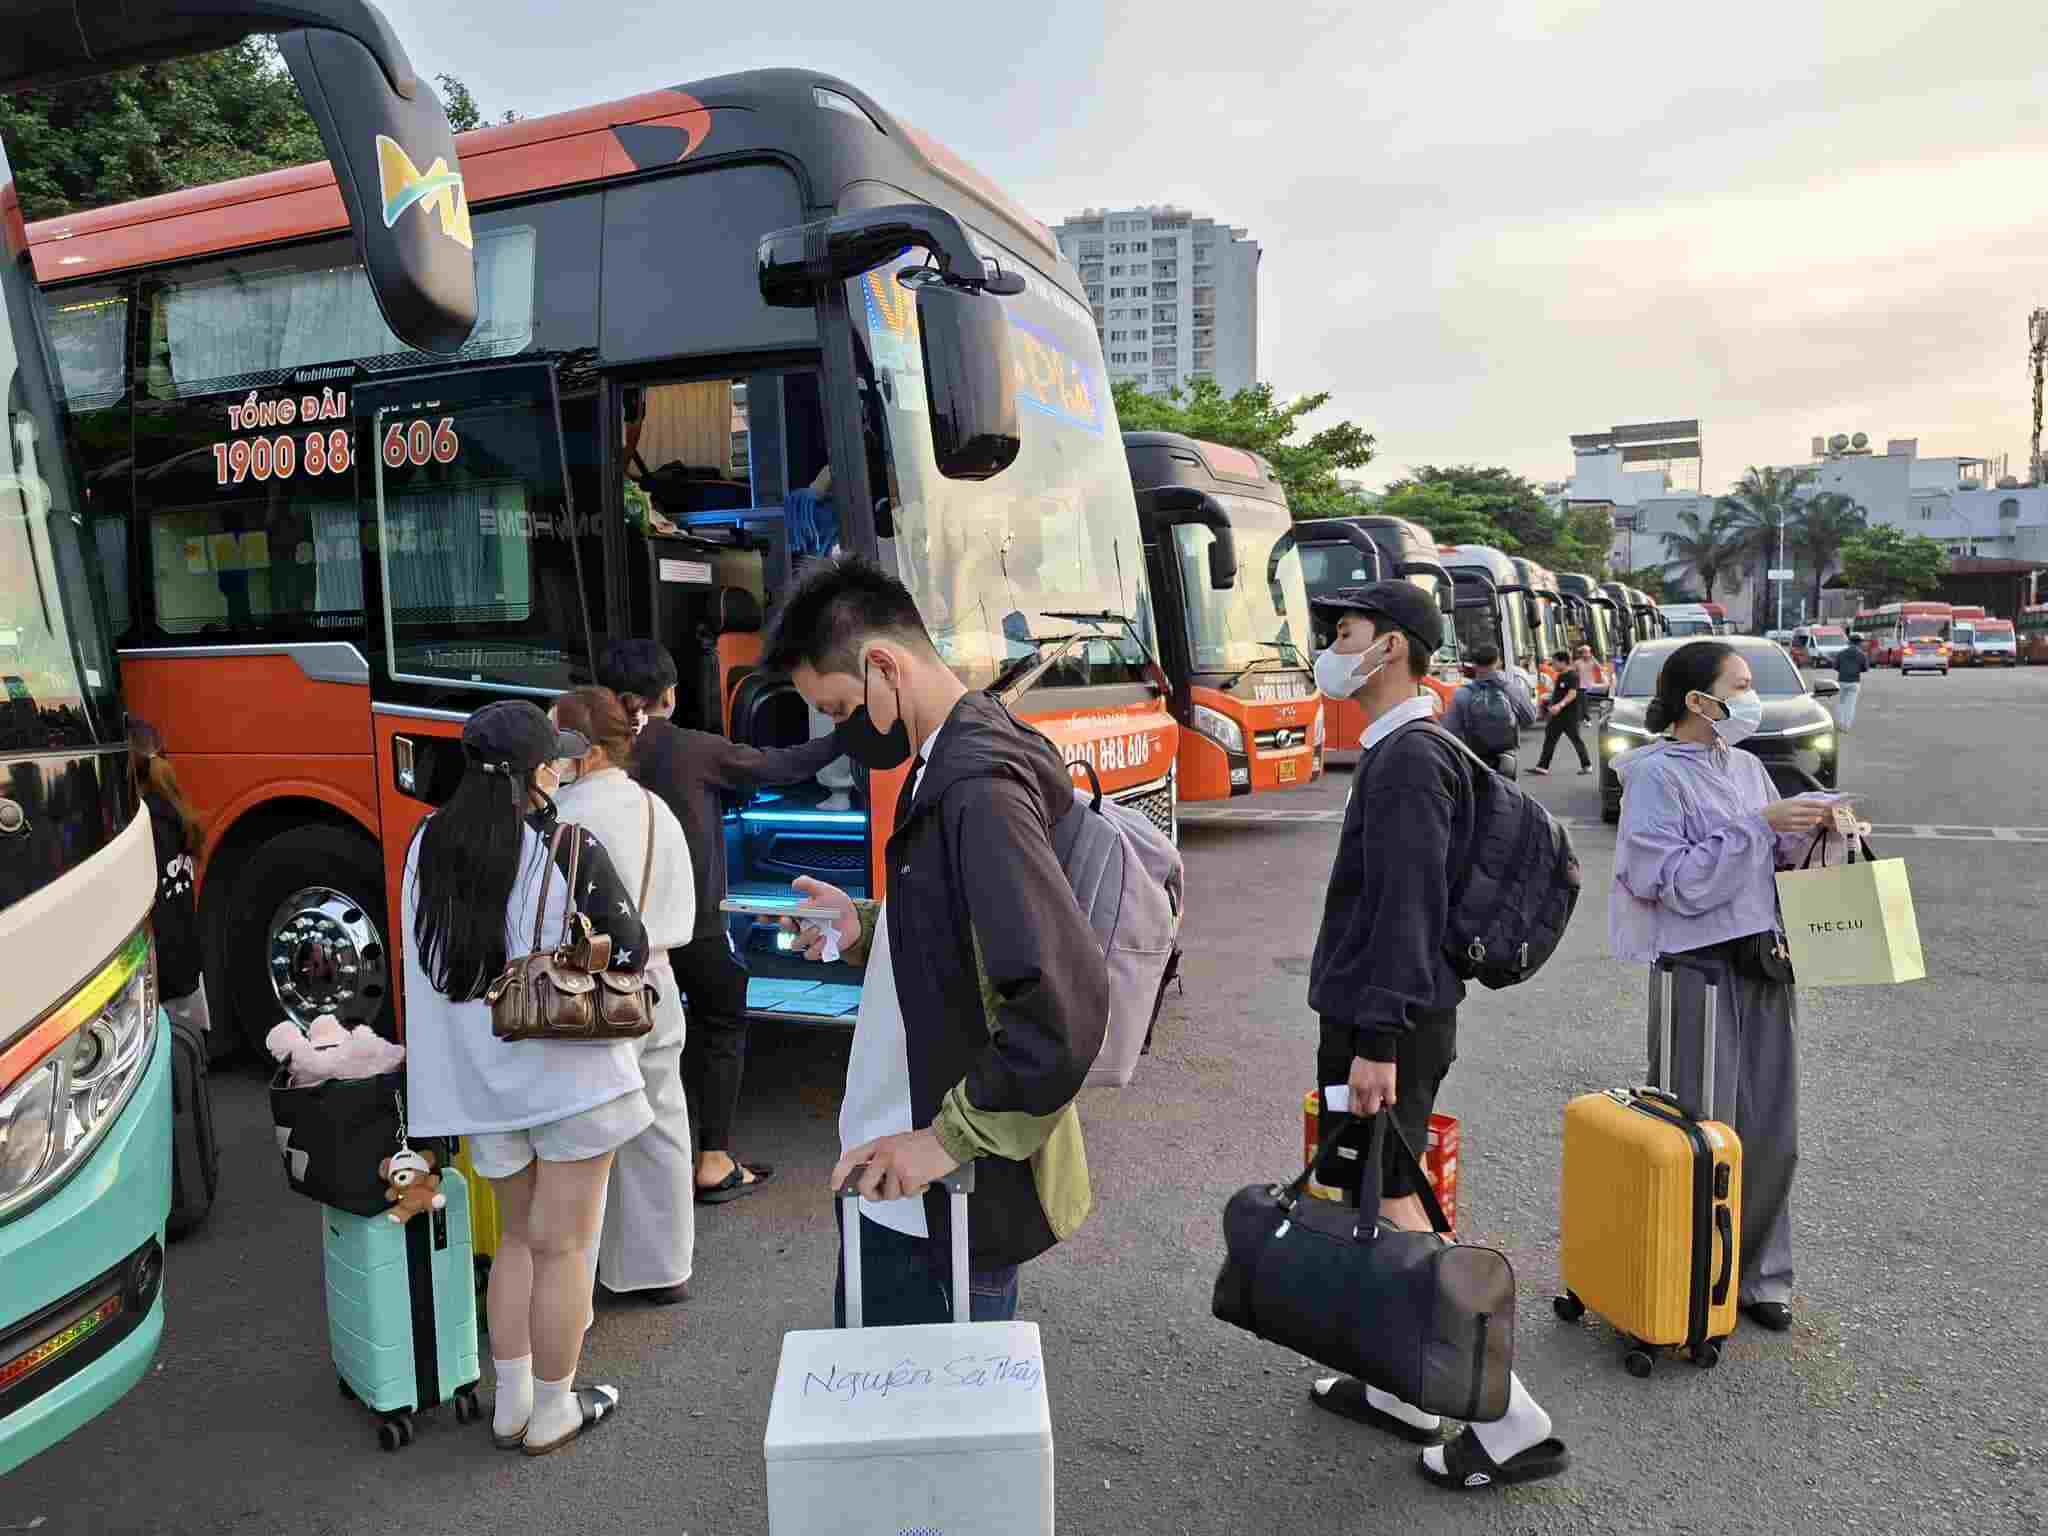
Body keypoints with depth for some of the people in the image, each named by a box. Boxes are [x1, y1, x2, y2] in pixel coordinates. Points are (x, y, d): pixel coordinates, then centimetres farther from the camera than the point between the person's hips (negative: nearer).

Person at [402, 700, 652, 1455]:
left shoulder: (427, 846, -2)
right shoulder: (569, 850, -18)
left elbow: (428, 957, 7)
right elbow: (628, 951, -13)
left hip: (479, 1073, 6)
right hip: (570, 1073, -5)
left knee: (517, 1236, 22)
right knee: (561, 1246, 9)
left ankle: (510, 1406, 30)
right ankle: (552, 1414, 22)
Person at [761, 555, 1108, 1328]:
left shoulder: (978, 787, -23)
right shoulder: (945, 768, 9)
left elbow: (1065, 1000, -32)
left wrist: (953, 1139, -23)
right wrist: (865, 928, 4)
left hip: (944, 1209, -9)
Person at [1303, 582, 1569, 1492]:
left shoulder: (1408, 761, -18)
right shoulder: (1400, 753, 13)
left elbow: (1408, 911, -24)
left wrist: (1376, 1043, -25)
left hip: (1388, 1024, -10)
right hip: (1387, 1016, 10)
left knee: (1389, 1212, -3)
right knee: (1384, 1203, 18)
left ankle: (1512, 1424, 6)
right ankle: (1400, 1391, 32)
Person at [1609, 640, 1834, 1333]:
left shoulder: (1747, 768, 12)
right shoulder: (1658, 774, -10)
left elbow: (1772, 861, 18)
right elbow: (1674, 879, -18)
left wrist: (1805, 829, -1)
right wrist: (1760, 826, -19)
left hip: (1763, 963, 7)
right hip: (1697, 967, -7)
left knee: (1770, 1131, 12)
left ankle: (1758, 1273, 28)